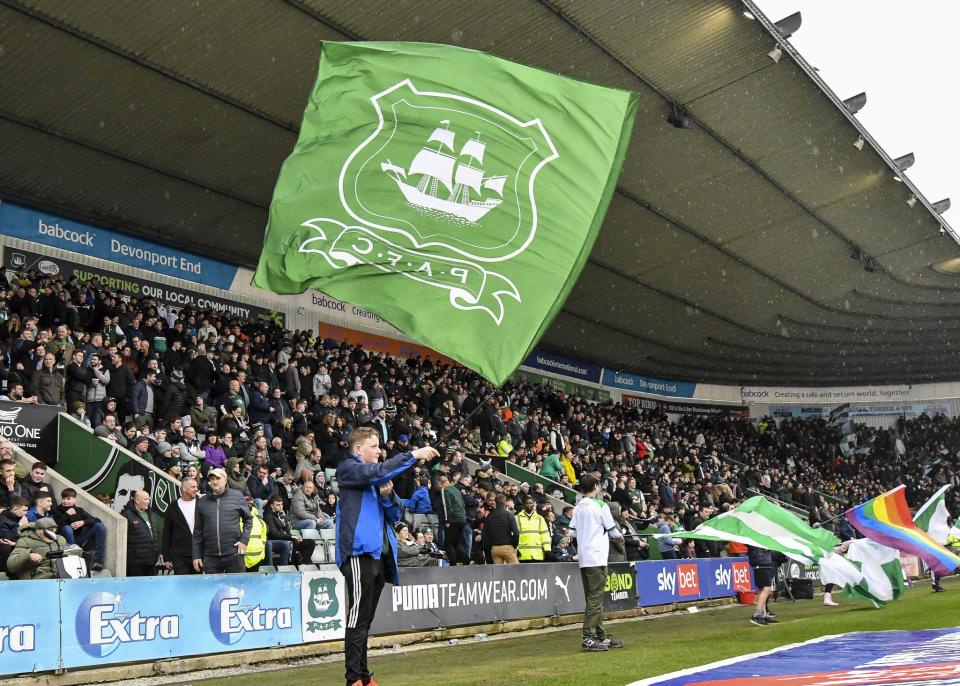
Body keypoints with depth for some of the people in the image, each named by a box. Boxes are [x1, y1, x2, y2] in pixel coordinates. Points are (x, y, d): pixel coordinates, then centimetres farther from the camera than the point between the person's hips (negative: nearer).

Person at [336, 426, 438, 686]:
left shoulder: (375, 479, 22)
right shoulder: (348, 469, -2)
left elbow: (394, 515, 18)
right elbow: (378, 472, -23)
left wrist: (388, 495, -2)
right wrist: (413, 455, -23)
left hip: (379, 553, 8)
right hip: (359, 552, -8)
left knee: (365, 619, 11)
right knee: (358, 617, -9)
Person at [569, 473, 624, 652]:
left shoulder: (577, 507, 9)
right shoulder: (601, 505, -9)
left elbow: (572, 531, 9)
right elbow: (612, 530, -4)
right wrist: (618, 535, 17)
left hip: (584, 558, 7)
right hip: (597, 558, -7)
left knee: (593, 599, 12)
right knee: (595, 599, -6)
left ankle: (601, 636, 19)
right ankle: (588, 638, -8)